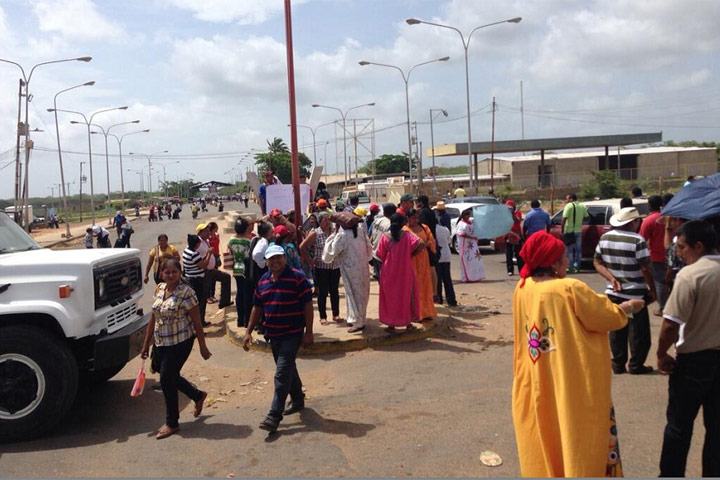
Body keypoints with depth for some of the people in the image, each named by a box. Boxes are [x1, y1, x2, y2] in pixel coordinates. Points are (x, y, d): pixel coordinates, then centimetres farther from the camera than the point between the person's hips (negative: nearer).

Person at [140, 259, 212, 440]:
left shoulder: (186, 292, -15)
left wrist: (203, 347, -11)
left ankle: (171, 423, 16)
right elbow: (153, 317, 11)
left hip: (180, 342, -7)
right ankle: (198, 395, 42)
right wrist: (146, 344, 13)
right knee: (171, 377, 15)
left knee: (167, 379, -2)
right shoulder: (159, 289, 4)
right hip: (161, 342, 7)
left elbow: (196, 321, -12)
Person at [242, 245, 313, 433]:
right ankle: (297, 400, 40)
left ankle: (274, 416, -4)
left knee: (282, 374, -9)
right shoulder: (263, 281, 7)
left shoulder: (297, 277, -11)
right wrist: (248, 331, 11)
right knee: (288, 369, 20)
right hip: (273, 334, 6)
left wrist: (308, 332, -13)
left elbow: (308, 305, -11)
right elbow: (257, 308, 14)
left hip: (292, 333, -6)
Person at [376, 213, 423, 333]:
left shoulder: (385, 236, -7)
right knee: (406, 295, 13)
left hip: (389, 272, 0)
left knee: (390, 296, 10)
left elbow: (380, 255, -7)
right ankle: (408, 324, 19)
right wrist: (411, 254, -2)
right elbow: (421, 244, -18)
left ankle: (391, 325, 11)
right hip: (405, 271, 0)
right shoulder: (406, 235, -7)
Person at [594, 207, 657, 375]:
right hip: (635, 294, -5)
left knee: (617, 331, 13)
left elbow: (597, 262, 4)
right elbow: (645, 269, -15)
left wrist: (611, 278, -5)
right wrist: (652, 290, -3)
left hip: (613, 293, 5)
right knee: (639, 332, 9)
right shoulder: (637, 240, -17)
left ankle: (618, 364, 19)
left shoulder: (604, 238, 1)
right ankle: (636, 365, 16)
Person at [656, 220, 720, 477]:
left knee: (679, 424, 8)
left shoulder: (690, 274, -20)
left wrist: (661, 353, -7)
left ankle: (671, 474, 19)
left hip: (695, 359, -6)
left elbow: (671, 324, -21)